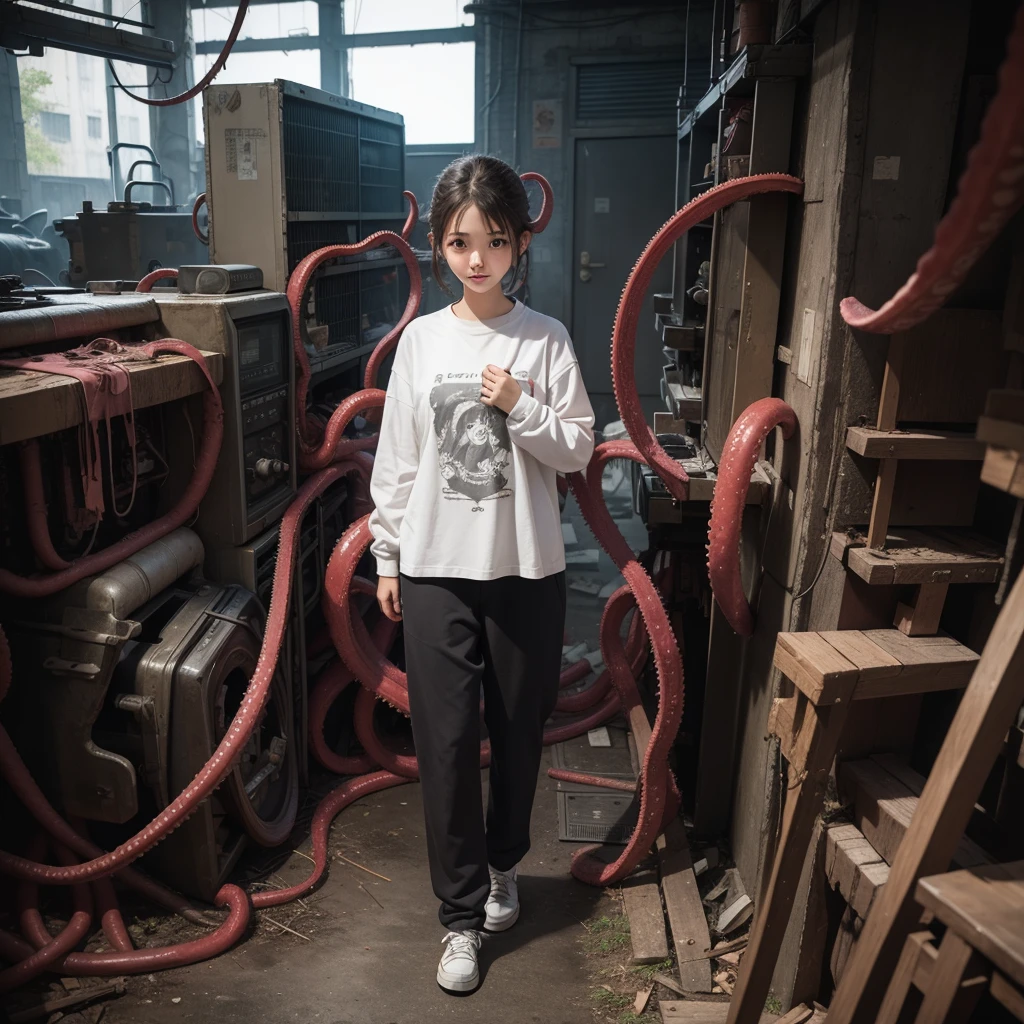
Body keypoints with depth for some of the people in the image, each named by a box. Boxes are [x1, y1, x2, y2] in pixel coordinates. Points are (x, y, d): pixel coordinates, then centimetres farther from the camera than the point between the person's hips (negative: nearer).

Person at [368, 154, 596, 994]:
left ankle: (504, 863, 40)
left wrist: (520, 408, -17)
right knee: (446, 742, 4)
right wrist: (387, 558, 7)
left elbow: (578, 451, -1)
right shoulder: (421, 339, 2)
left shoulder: (547, 340, -2)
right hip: (435, 568, 1)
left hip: (526, 568, 0)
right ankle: (462, 915, 21)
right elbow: (397, 460, 5)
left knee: (520, 729, 14)